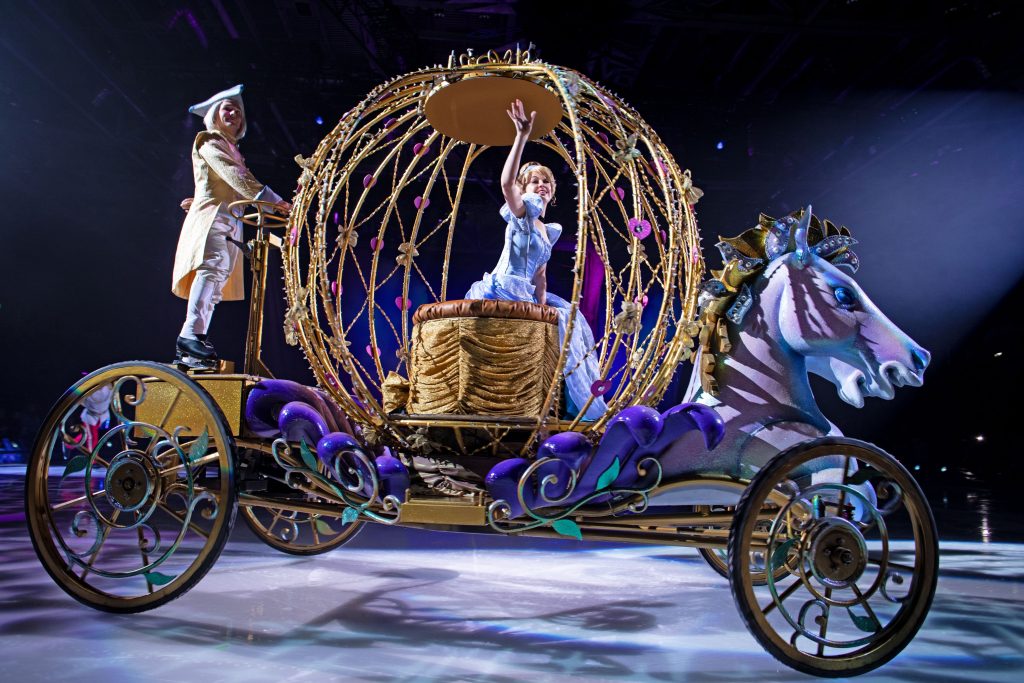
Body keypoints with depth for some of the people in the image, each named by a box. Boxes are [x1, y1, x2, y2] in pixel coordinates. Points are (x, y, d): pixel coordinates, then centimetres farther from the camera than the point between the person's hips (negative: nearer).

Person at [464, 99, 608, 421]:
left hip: (525, 297, 8)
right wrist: (522, 136, -28)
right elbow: (506, 182, -23)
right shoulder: (521, 213, -1)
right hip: (502, 291, -8)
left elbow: (540, 275, 17)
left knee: (564, 320, 9)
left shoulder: (548, 231, 20)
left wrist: (541, 306, 0)